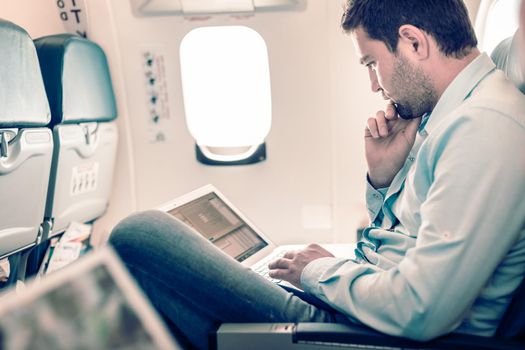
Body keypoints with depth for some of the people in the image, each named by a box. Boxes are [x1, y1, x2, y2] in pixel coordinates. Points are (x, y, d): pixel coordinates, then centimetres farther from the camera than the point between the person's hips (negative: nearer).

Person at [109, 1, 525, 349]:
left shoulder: (486, 128, -21)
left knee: (140, 235, -13)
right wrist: (383, 178, 1)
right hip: (362, 302, 10)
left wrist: (323, 270, -10)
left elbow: (419, 313, -27)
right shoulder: (448, 116, 11)